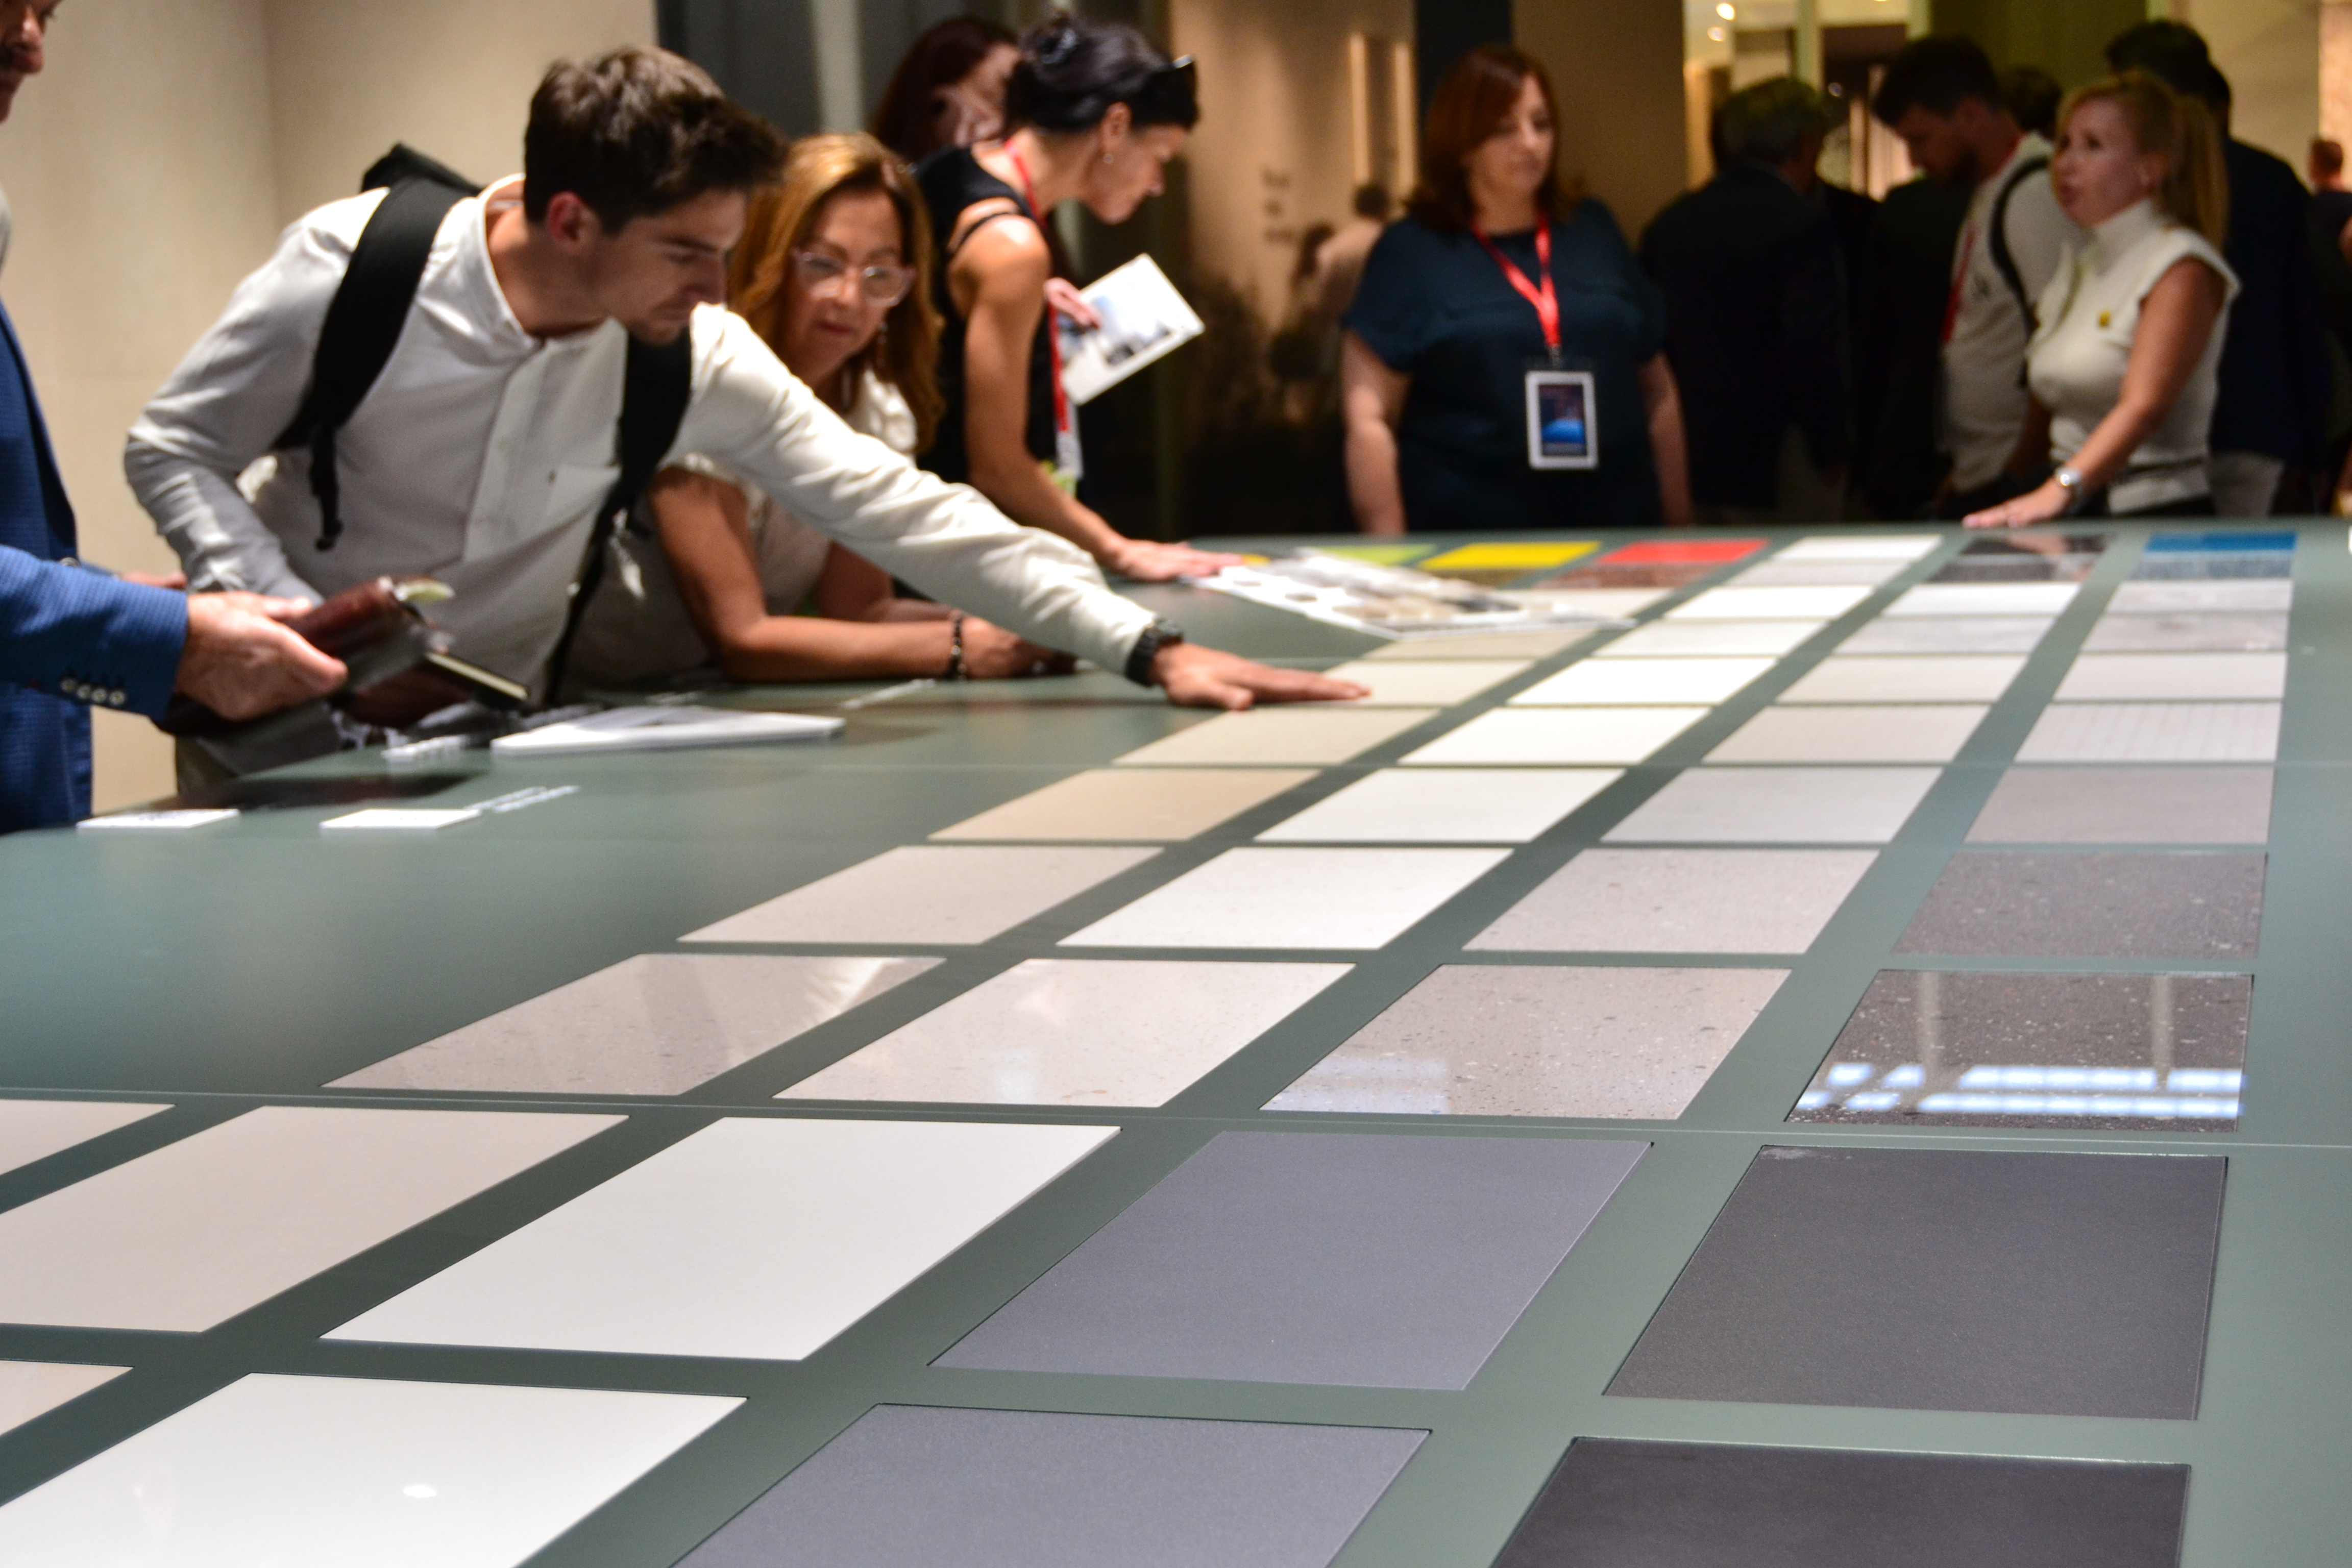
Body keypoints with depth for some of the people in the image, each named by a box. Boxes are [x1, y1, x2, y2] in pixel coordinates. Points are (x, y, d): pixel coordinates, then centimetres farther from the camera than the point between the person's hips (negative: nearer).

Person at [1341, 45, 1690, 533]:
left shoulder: (1592, 232, 13)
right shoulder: (1410, 252, 1)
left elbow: (1658, 392, 17)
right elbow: (1367, 419, -4)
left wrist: (1679, 526, 13)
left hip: (1615, 530, 4)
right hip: (1471, 543, -4)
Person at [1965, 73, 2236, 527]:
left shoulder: (2182, 267, -6)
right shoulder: (2077, 262, 18)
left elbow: (2144, 407, -19)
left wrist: (2061, 490, -32)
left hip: (2158, 515, -6)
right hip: (2077, 516, 6)